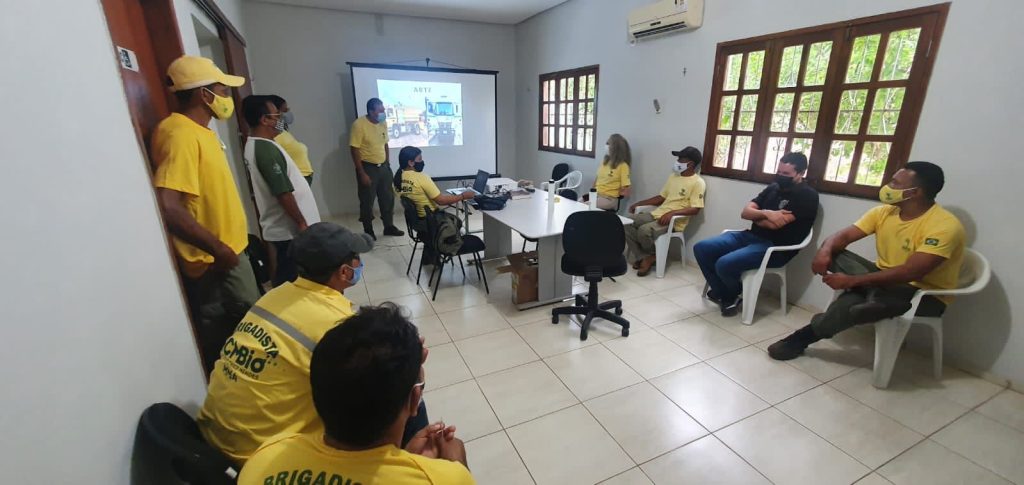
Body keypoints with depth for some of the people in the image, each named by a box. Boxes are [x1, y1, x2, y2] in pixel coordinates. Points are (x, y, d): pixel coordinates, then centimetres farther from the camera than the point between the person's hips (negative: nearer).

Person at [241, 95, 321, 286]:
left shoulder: (253, 145, 12)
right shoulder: (266, 148, -20)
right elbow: (283, 193, -23)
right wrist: (302, 222, -17)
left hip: (279, 226, 10)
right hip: (289, 229, -9)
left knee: (285, 275, 18)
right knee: (294, 278, 2)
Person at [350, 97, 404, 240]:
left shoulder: (383, 123, 4)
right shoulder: (359, 124, -17)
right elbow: (354, 149, -17)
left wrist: (388, 164, 13)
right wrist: (362, 173, -19)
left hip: (383, 166, 6)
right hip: (367, 167, -6)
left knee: (388, 198, 12)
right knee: (367, 201, 4)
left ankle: (389, 227, 26)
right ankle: (368, 231, 17)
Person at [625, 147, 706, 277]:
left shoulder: (697, 182, -8)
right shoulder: (673, 176, 16)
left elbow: (695, 209, -15)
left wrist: (672, 212, -29)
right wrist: (639, 203, 13)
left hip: (674, 221, -8)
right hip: (657, 214, 8)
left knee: (644, 230, -33)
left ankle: (651, 256, -1)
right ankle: (643, 257, -6)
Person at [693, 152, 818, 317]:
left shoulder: (807, 195, -7)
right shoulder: (773, 188, 15)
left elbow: (775, 224, -18)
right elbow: (745, 212, 6)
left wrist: (756, 217, 2)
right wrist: (766, 213, -14)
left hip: (775, 248, -8)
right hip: (750, 236, 8)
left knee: (724, 264, -30)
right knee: (701, 248, -9)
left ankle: (732, 296, 5)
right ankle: (722, 294, 3)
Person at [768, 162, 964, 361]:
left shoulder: (945, 226, -22)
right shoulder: (884, 212, -2)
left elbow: (910, 272, -32)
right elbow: (844, 235, -6)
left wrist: (852, 281, -36)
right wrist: (825, 251, -31)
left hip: (925, 295, -6)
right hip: (885, 279, 6)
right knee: (832, 254, -15)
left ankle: (804, 336, -21)